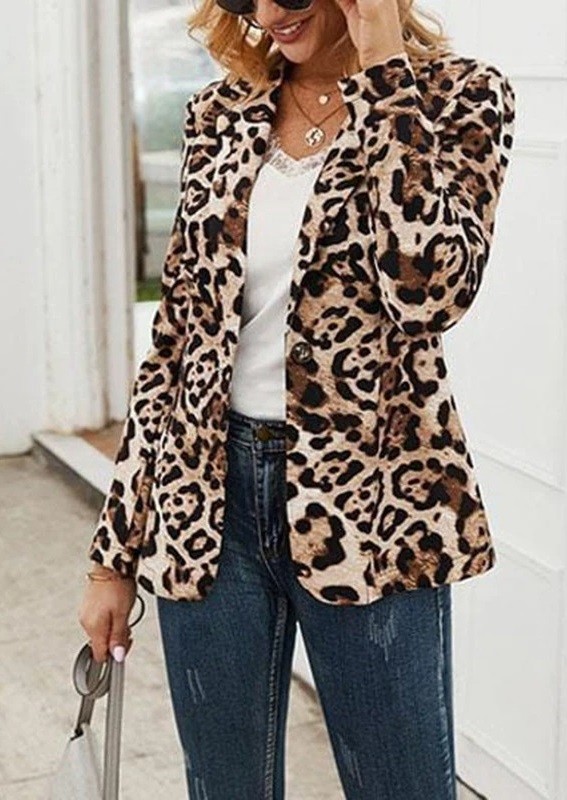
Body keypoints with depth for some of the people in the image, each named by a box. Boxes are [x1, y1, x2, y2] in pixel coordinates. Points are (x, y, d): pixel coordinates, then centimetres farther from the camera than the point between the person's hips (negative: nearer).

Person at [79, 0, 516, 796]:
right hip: (206, 501, 4)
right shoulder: (222, 114, 7)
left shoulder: (458, 95, -4)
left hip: (369, 498, -3)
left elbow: (430, 287, -23)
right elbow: (173, 335, 8)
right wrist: (116, 551, 7)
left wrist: (385, 70, -16)